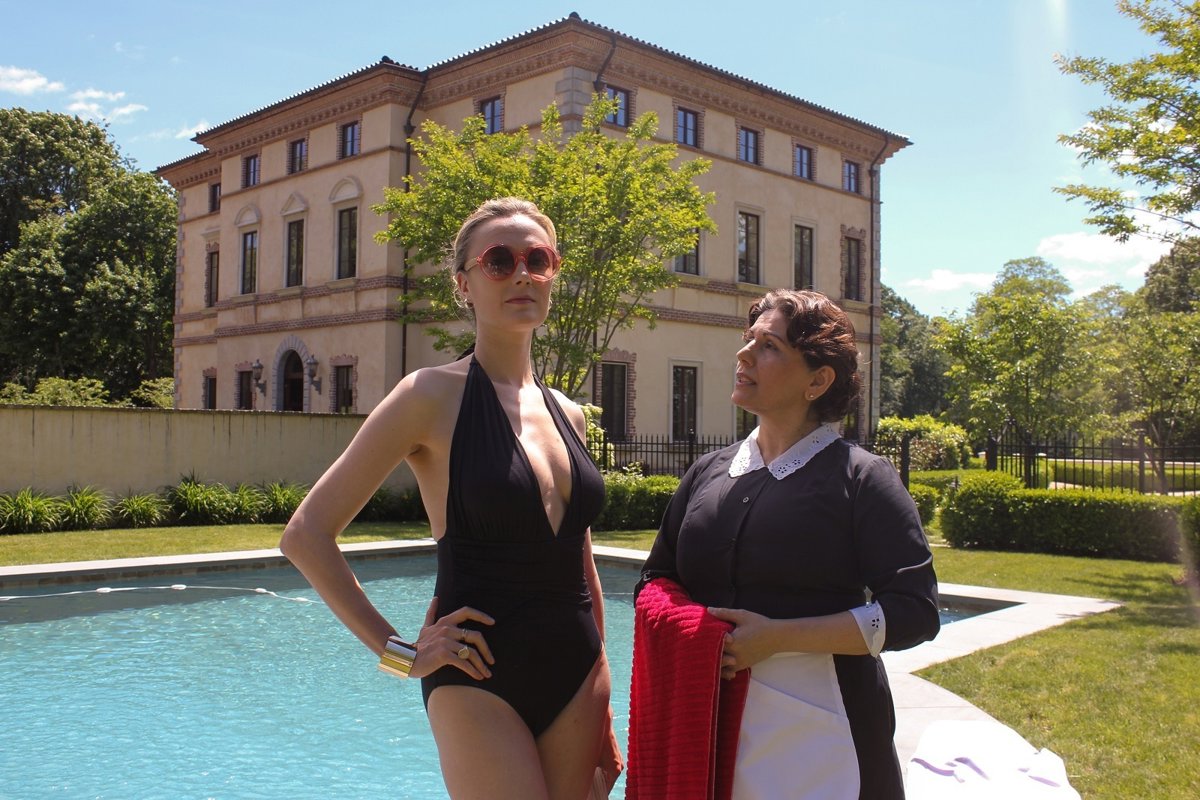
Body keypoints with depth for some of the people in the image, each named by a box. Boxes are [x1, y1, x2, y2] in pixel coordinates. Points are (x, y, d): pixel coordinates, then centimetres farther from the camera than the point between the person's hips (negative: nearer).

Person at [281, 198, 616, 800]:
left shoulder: (566, 414, 9)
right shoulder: (434, 396, -9)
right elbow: (306, 535, -9)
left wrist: (602, 702, 16)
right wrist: (399, 651, -10)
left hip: (576, 677, 6)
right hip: (480, 682, -6)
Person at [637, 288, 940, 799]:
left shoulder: (862, 479, -6)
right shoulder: (708, 474, 9)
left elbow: (913, 612, -12)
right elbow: (656, 580, 15)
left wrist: (777, 637, -19)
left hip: (817, 732, -4)